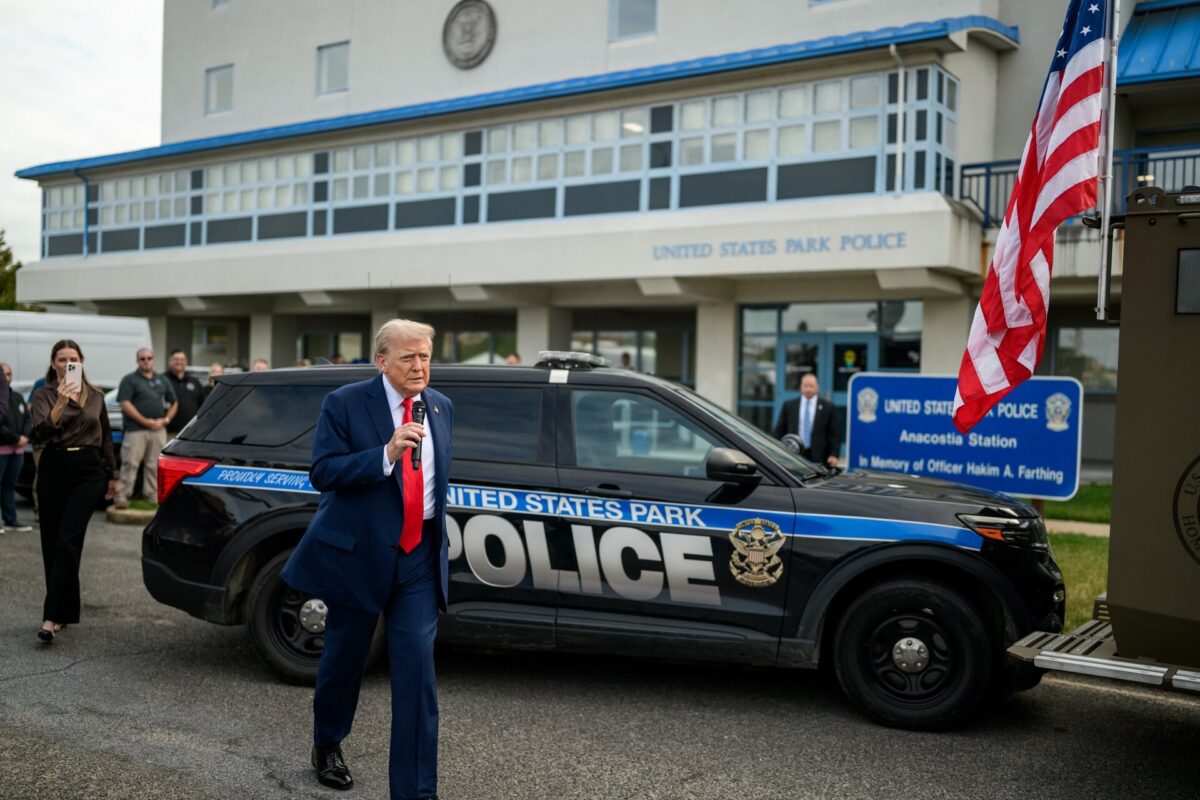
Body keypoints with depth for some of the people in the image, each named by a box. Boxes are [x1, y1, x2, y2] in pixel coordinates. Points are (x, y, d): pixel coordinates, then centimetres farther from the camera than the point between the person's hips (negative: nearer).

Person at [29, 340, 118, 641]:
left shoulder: (95, 396, 9)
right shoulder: (44, 395, 1)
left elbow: (105, 438, 19)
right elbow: (40, 433, -17)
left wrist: (112, 475, 21)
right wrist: (60, 404, -32)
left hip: (89, 471, 0)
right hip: (54, 470, 0)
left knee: (68, 541, -11)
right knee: (52, 543, 5)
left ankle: (52, 617, -14)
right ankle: (65, 611, 19)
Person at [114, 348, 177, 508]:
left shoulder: (162, 381, 18)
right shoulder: (130, 380, 2)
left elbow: (174, 403, 22)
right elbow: (125, 404, -9)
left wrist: (166, 420, 3)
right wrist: (145, 421, -14)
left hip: (159, 430, 5)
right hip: (136, 430, -4)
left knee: (154, 465, 6)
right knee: (130, 464, -8)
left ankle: (153, 497, 11)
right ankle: (122, 497, -6)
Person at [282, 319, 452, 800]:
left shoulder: (441, 407, 6)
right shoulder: (345, 404, -10)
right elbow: (322, 473, -16)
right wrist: (387, 453, -27)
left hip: (420, 556, 3)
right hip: (359, 553, -3)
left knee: (417, 671, -3)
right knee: (344, 657, 15)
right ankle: (327, 745, 43)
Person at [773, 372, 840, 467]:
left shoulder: (828, 407, 5)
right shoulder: (789, 406, 10)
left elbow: (834, 434, 2)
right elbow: (779, 431, 10)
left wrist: (833, 455, -8)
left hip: (818, 457, -1)